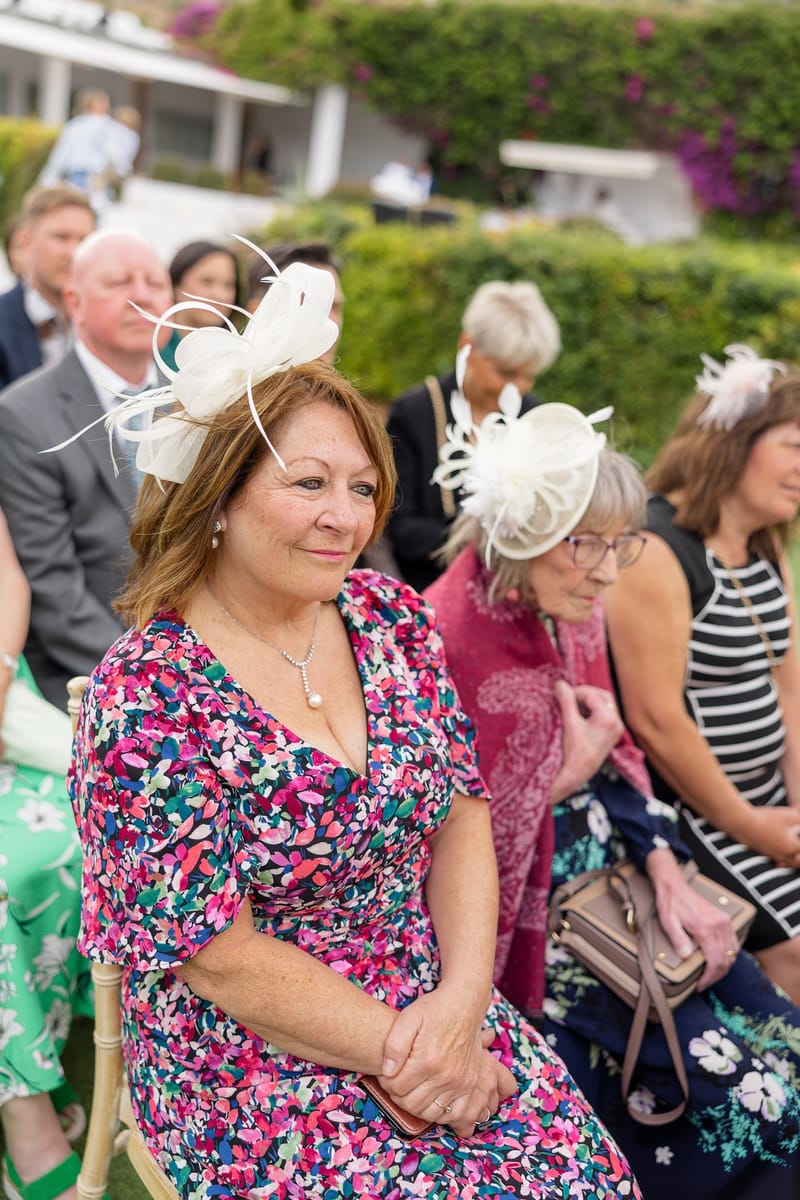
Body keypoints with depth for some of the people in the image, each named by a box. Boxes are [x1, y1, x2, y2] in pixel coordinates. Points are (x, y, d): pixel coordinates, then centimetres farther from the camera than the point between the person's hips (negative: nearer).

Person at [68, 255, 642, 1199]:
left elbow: (462, 805, 3)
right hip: (256, 1067, -5)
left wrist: (463, 998, -9)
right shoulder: (147, 699, -18)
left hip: (438, 1006, 5)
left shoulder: (391, 618, -1)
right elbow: (217, 957, -16)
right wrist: (398, 1051, -14)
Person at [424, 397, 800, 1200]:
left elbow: (614, 754, 9)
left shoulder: (572, 606, -2)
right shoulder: (450, 641, -26)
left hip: (615, 886, 8)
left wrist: (668, 876, -1)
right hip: (524, 928, -8)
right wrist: (569, 774, -17)